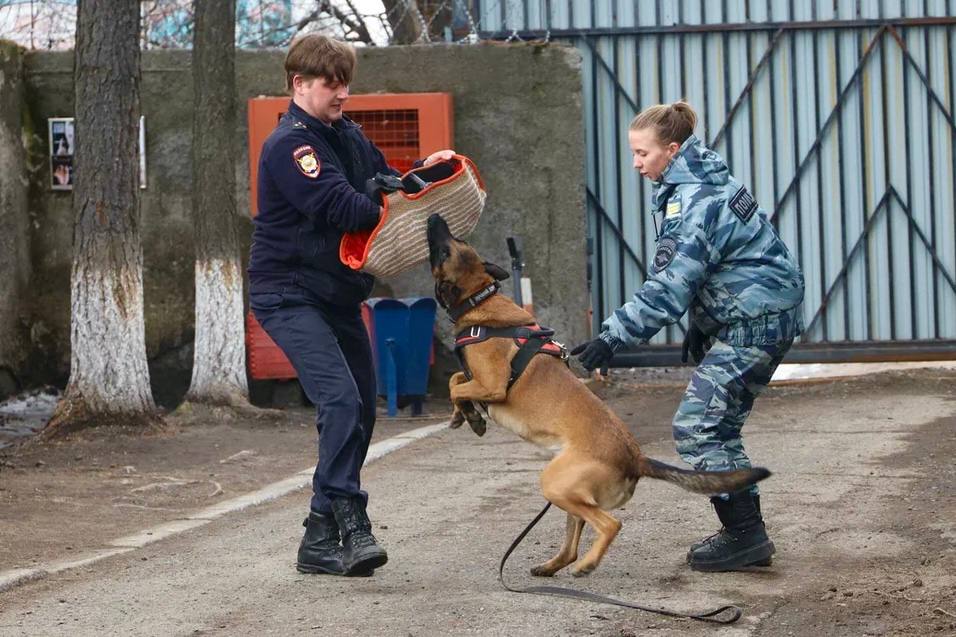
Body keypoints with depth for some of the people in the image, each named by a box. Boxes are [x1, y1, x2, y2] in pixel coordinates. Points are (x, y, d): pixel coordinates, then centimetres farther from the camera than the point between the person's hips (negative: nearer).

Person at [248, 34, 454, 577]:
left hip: (338, 294, 9)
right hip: (290, 294, -9)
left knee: (361, 410, 9)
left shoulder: (348, 135, 11)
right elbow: (339, 208, -26)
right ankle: (350, 523, -24)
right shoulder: (290, 145, -16)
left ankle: (320, 541, 15)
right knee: (341, 400, -24)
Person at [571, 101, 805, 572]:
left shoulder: (694, 203, -21)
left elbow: (668, 289, -27)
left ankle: (745, 535, -7)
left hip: (755, 324, -11)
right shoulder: (700, 184, 11)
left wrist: (613, 337, -29)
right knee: (718, 426, 14)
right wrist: (698, 332, 22)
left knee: (697, 426, -10)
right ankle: (745, 532, 19)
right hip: (753, 317, 11)